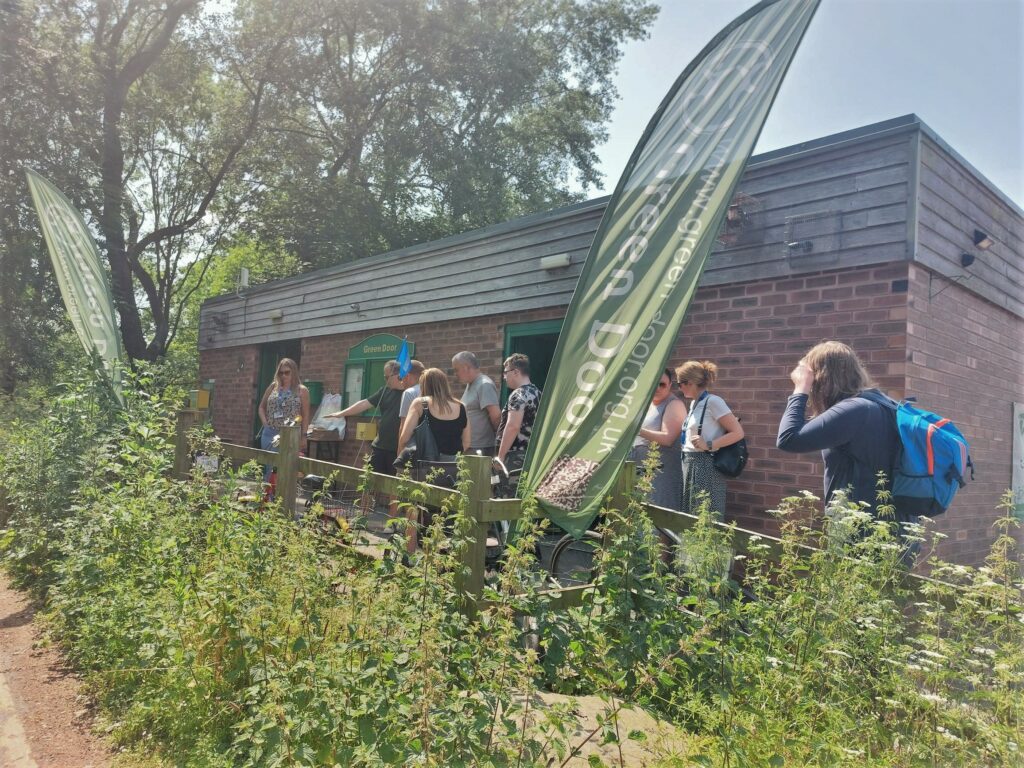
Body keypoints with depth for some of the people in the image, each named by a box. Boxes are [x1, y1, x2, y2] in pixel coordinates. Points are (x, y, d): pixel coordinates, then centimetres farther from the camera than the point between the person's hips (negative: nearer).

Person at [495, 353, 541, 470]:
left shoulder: (518, 395, -13)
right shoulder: (536, 392, 15)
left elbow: (513, 427, -22)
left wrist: (500, 456, -19)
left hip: (515, 455, -9)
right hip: (530, 454, 9)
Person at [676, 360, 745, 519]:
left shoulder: (713, 401, -13)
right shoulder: (694, 403, 13)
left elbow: (738, 433, -16)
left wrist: (708, 445, -22)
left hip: (706, 465, -9)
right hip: (690, 465, 9)